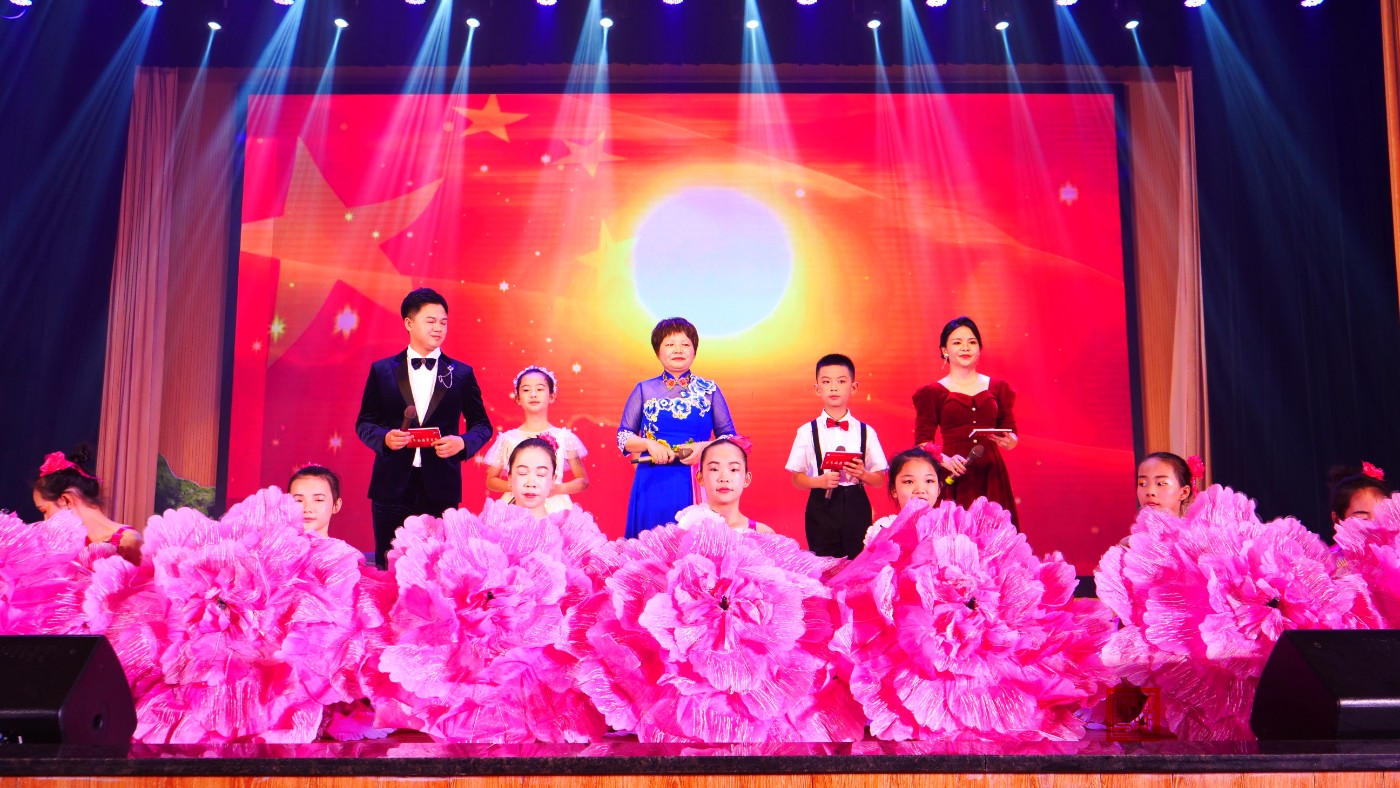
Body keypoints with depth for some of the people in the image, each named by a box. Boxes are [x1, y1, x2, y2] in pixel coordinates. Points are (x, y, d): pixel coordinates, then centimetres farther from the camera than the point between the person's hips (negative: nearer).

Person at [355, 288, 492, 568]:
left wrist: (462, 442, -10)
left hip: (440, 485, 0)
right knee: (388, 566, 6)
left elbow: (482, 425, 10)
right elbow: (364, 422, 10)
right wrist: (385, 438, -12)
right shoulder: (382, 371, 7)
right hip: (393, 485, 0)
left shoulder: (461, 374, 7)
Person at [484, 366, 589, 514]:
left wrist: (557, 488, -10)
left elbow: (583, 482, 8)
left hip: (555, 508, 0)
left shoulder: (564, 437, 2)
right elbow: (491, 481, 11)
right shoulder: (508, 439, 4)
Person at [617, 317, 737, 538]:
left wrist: (705, 447, -11)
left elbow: (729, 437, 8)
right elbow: (623, 436, 8)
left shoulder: (709, 390, 8)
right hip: (653, 483, 0)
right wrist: (649, 444, -10)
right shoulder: (644, 390, 9)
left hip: (696, 483, 0)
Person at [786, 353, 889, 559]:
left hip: (856, 506, 1)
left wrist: (862, 474, -14)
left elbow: (880, 479, 7)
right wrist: (820, 481, -15)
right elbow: (797, 478, 4)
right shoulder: (807, 432, 4)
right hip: (821, 506, -1)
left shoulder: (866, 432, 6)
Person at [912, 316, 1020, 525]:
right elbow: (922, 443, 0)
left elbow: (1011, 433, 15)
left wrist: (1009, 441, -7)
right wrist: (944, 459, -17)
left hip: (991, 476, 2)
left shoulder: (997, 388, 14)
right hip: (954, 480, -2)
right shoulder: (933, 393, 6)